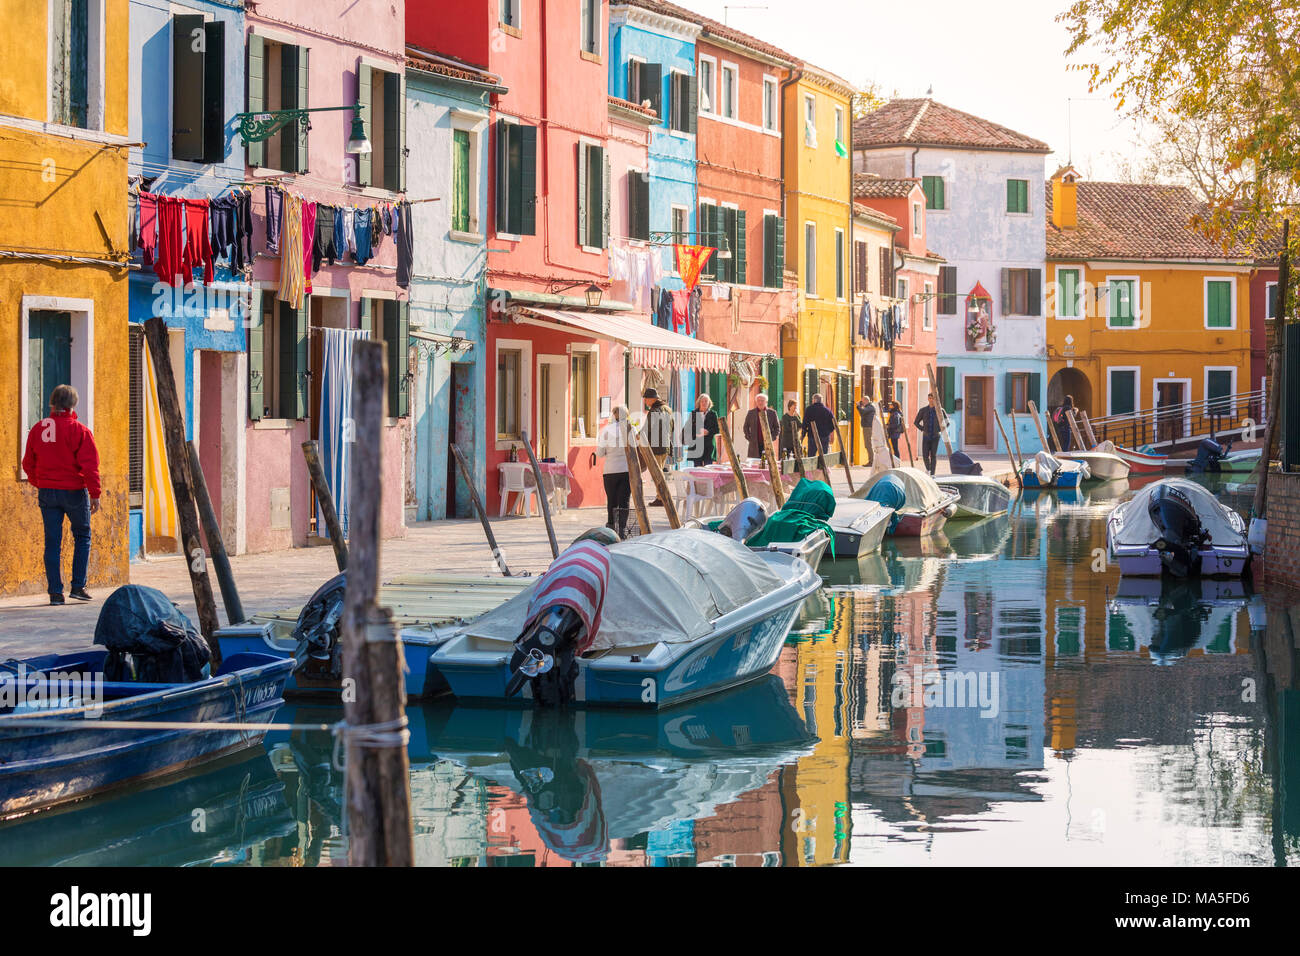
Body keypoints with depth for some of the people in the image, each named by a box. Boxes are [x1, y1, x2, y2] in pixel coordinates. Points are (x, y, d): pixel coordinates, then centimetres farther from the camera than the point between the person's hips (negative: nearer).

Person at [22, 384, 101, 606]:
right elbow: (90, 465, -14)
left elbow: (28, 463, 13)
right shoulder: (79, 430, -10)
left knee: (52, 542, 6)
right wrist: (95, 494, -9)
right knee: (82, 537, 13)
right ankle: (78, 586, 7)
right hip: (74, 491, -4)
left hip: (46, 492, 4)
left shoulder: (37, 429, 5)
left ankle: (55, 592, 3)